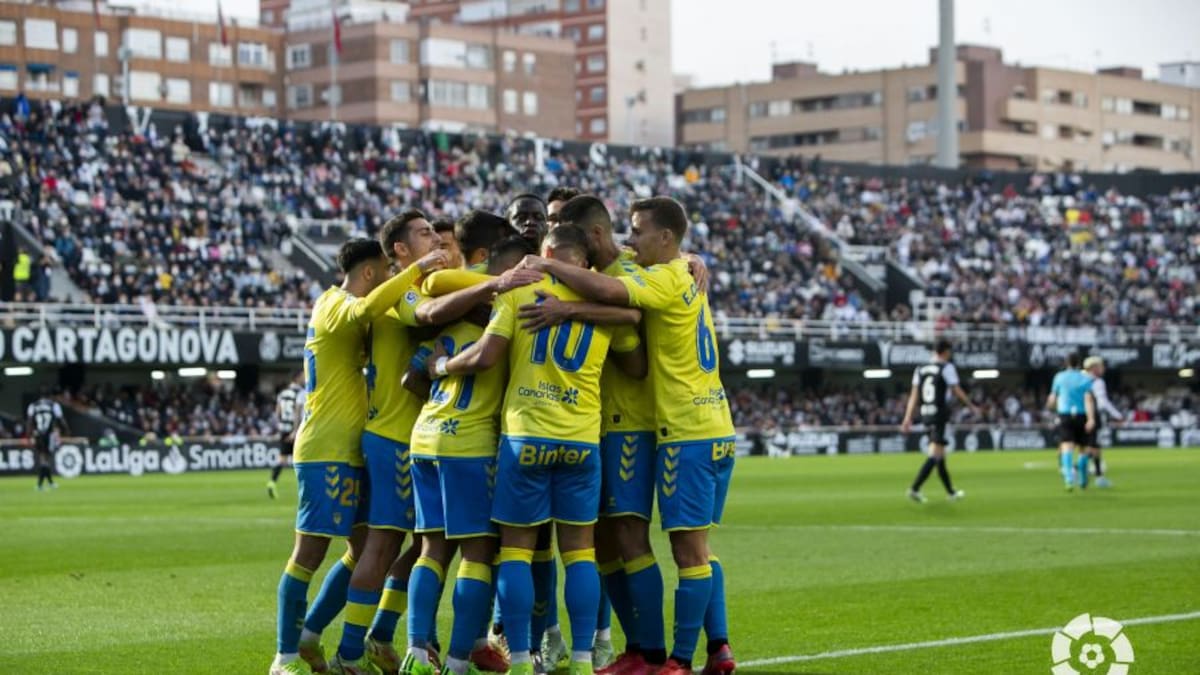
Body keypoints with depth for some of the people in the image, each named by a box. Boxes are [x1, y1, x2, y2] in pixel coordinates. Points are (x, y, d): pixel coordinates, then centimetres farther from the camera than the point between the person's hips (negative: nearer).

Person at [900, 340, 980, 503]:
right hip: (940, 414, -7)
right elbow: (957, 392, -5)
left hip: (925, 414, 7)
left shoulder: (920, 369, 10)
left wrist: (908, 418, 5)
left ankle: (950, 492, 25)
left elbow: (914, 395, 6)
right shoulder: (947, 368, -7)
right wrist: (972, 407, 8)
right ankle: (915, 488, -22)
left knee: (940, 455, 16)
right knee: (934, 455, -9)